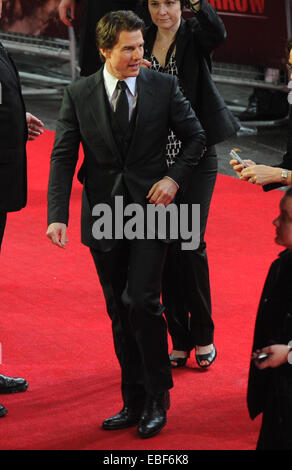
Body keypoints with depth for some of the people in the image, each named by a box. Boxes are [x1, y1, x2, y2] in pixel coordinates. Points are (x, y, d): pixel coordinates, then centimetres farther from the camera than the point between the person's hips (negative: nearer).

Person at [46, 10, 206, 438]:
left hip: (149, 208, -2)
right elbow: (63, 157, -2)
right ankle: (134, 403, 19)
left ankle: (157, 399, 1)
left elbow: (195, 136, 8)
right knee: (120, 313, 9)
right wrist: (58, 215, -13)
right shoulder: (79, 95, -1)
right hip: (104, 216, 2)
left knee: (141, 302, -14)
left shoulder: (163, 87, -2)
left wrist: (175, 178, -8)